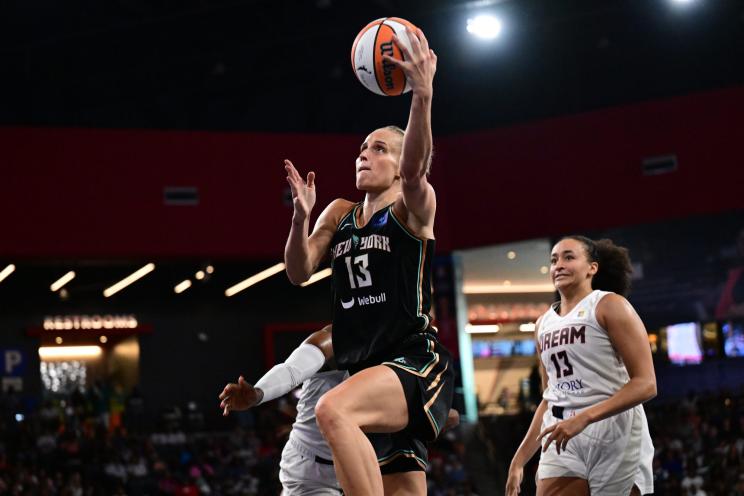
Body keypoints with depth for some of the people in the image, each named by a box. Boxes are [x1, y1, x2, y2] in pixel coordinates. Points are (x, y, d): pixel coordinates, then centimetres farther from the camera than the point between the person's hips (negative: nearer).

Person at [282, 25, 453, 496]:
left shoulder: (413, 207, -1)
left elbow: (414, 170, -23)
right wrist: (301, 216, -6)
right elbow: (299, 272, 11)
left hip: (416, 363, -7)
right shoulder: (339, 214, 18)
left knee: (332, 410, -34)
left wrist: (423, 96, -37)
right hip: (367, 370, 7)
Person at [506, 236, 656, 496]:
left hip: (614, 434, -6)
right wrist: (520, 459, 17)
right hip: (562, 439, 6)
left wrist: (583, 418, -22)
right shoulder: (544, 323, 17)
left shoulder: (609, 306, -3)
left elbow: (645, 384, -12)